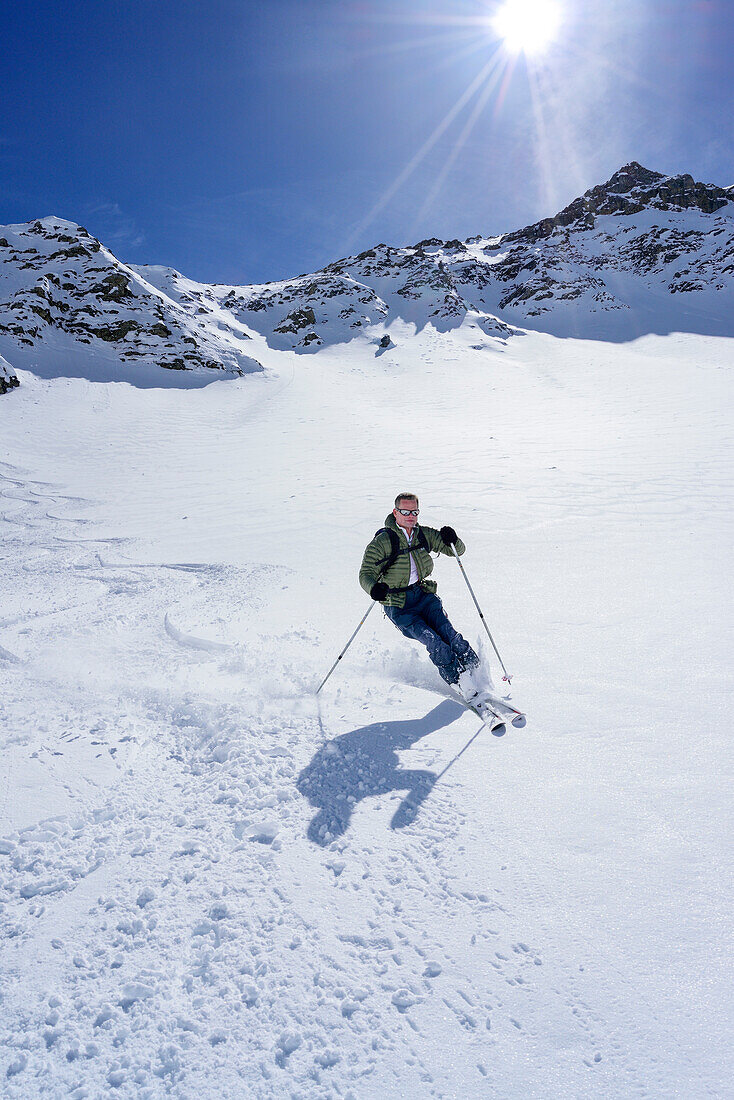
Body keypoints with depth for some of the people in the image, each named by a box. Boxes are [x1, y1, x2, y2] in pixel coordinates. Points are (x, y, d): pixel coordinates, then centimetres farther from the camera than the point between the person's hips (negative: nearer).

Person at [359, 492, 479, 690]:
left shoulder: (424, 534, 3)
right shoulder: (382, 541, -9)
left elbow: (458, 550, 8)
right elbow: (366, 573, -12)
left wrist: (452, 540, -16)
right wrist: (374, 587, -35)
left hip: (424, 594, 4)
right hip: (398, 605, -4)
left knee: (446, 631, -20)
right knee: (433, 641, -20)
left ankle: (476, 670, -15)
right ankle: (461, 683, -13)